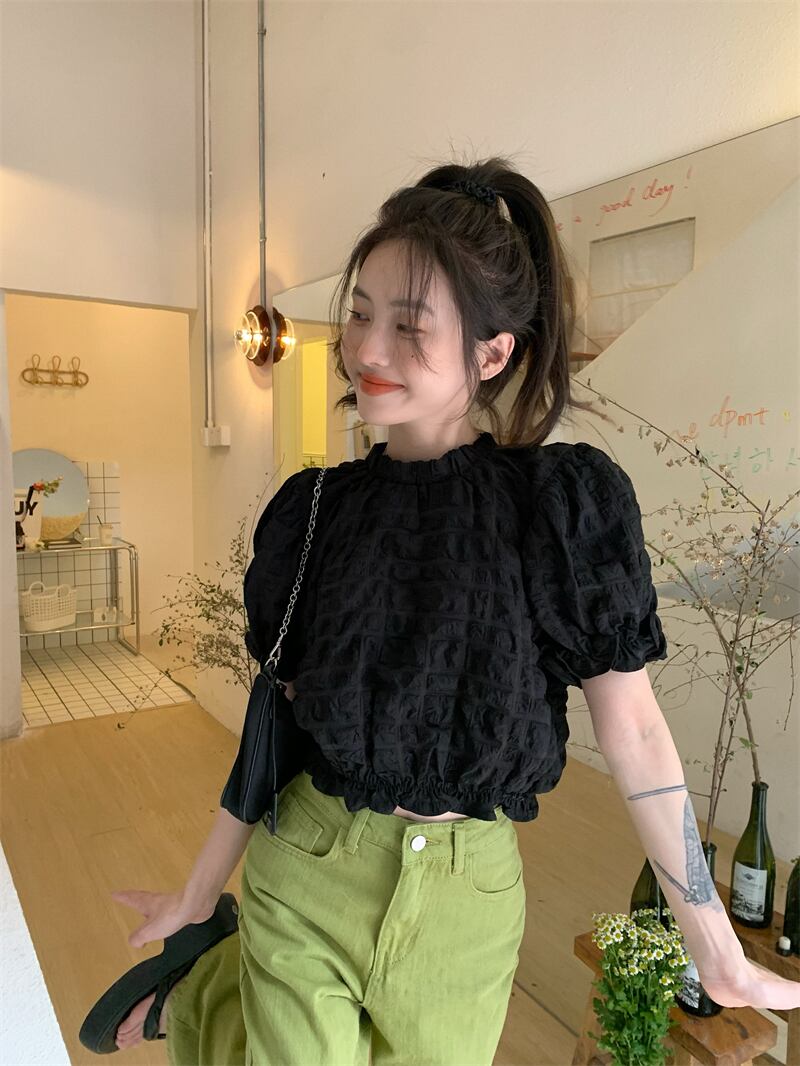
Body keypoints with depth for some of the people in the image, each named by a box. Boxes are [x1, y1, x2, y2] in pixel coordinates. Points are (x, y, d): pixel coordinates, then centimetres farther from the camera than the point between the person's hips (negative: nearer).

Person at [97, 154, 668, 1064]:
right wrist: (197, 896, 8)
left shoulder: (572, 500, -14)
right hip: (303, 876, 1)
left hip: (468, 897, 0)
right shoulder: (314, 508, -7)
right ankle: (204, 986, 41)